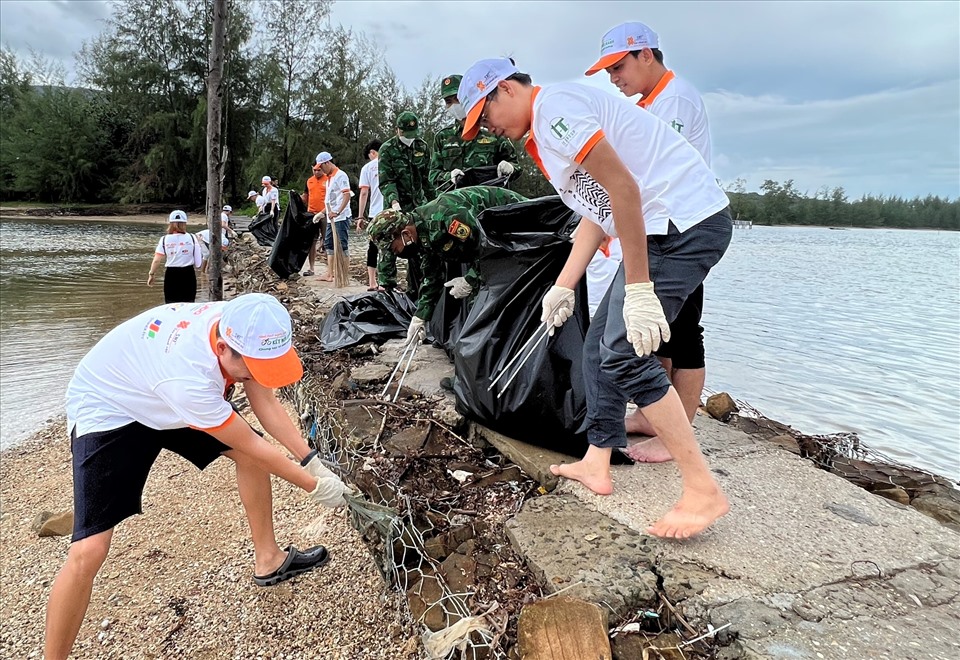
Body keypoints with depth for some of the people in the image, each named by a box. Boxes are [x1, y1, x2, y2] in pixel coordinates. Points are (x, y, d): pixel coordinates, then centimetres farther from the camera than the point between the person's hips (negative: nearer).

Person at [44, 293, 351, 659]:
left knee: (250, 456, 4)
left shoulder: (240, 327, -23)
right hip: (106, 407, -7)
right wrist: (313, 485, -16)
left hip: (163, 395, 7)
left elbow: (266, 404, -9)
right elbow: (251, 445, -28)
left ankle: (268, 560, 22)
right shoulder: (188, 377, -42)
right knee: (89, 551, -17)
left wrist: (313, 462, -12)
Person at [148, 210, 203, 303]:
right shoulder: (192, 238, -3)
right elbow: (198, 262, -6)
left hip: (171, 275, 0)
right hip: (188, 274, 0)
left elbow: (156, 260, -4)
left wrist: (151, 274, 9)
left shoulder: (165, 240, -2)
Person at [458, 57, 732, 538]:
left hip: (686, 220, -11)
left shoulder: (554, 105, -12)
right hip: (665, 228, 11)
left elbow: (622, 187, -21)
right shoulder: (545, 132, 21)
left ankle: (703, 490, -7)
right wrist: (563, 287, 14)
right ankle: (596, 464, 23)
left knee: (624, 353, -15)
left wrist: (638, 289, -22)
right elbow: (596, 212, 21)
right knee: (600, 346, 12)